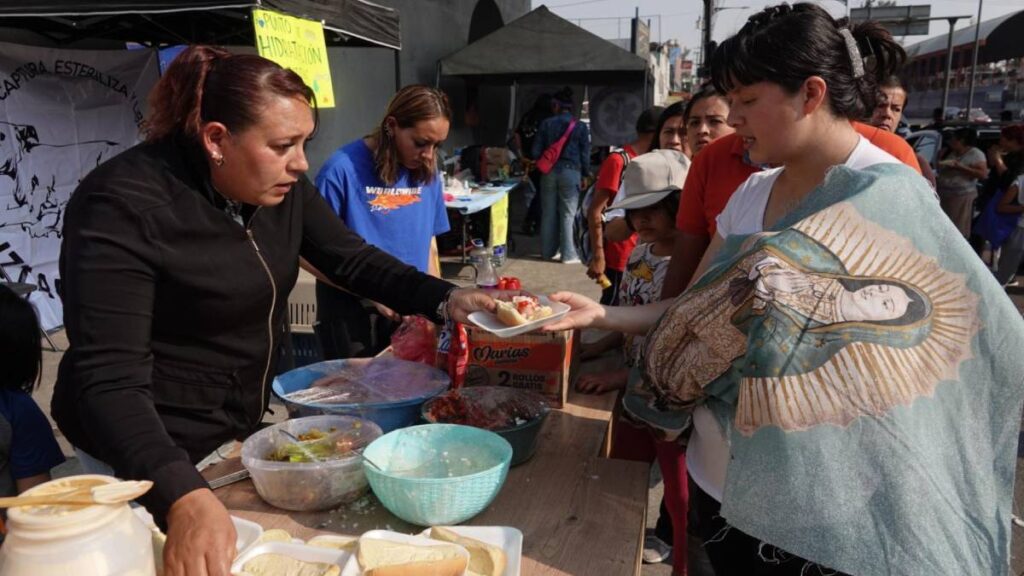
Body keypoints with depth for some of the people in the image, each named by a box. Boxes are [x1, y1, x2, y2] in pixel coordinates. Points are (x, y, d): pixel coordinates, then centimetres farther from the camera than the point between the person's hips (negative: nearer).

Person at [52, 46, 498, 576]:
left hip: (240, 425, 7)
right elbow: (110, 377, -33)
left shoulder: (279, 184, -6)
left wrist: (447, 299, -17)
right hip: (150, 454, -6)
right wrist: (184, 498, -47)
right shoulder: (124, 207, -27)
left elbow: (354, 260, -1)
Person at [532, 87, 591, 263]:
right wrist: (585, 174, 11)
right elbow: (585, 154, 0)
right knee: (567, 215, 0)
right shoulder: (580, 126, -2)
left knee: (548, 214, 9)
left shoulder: (546, 124, 3)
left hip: (549, 172, 2)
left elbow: (536, 151, 4)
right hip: (570, 171, -2)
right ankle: (568, 254, 1)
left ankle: (548, 251, 17)